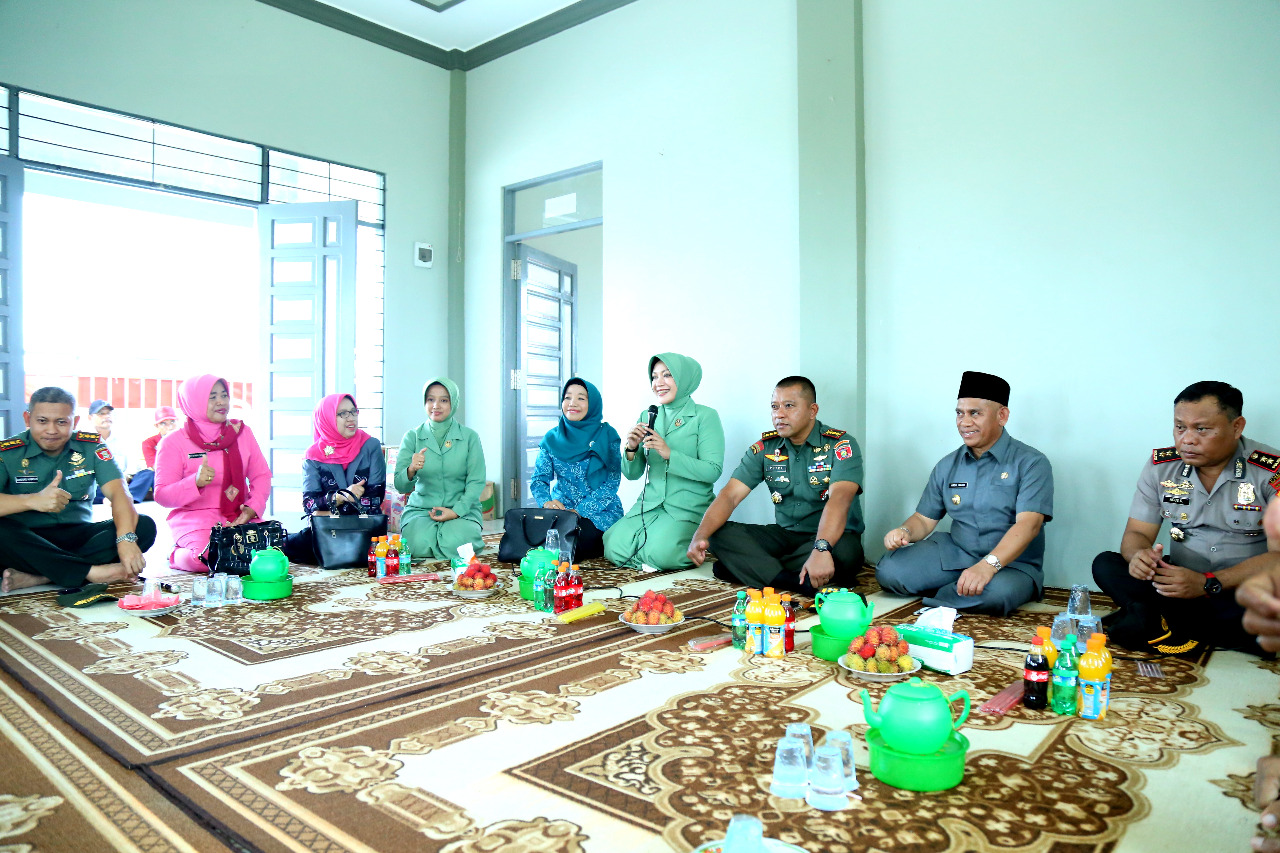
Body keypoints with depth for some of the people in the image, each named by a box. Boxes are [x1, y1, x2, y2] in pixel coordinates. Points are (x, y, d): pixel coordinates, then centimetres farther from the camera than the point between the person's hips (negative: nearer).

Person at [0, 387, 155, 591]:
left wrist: (126, 540, -29)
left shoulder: (91, 446, 3)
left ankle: (37, 578, -30)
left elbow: (118, 492, -11)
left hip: (78, 535, 3)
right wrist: (33, 501, -35)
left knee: (144, 526, -22)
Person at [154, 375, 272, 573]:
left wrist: (253, 507, -13)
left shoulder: (242, 431, 8)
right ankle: (176, 555, 6)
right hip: (194, 517, -3)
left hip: (239, 516, 3)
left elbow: (261, 475, 6)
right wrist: (196, 482, -27)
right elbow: (161, 495, -7)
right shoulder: (174, 442, -3)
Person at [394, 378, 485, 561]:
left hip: (461, 509, -1)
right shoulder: (412, 437, 2)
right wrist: (411, 470, -27)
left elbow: (476, 481, -2)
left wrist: (456, 511, -15)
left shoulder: (470, 437, 0)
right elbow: (400, 486, -4)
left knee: (455, 545, -28)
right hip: (420, 509, 1)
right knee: (420, 545, -28)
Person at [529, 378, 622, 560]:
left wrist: (580, 511, -17)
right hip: (561, 509, 3)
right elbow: (539, 479, 6)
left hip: (600, 511, -3)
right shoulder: (552, 438, 7)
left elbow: (612, 481, -7)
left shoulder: (607, 435, -2)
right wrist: (547, 502, -17)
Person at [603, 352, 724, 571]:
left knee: (660, 554, -26)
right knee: (615, 549, -18)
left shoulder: (705, 416, -4)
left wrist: (670, 454, -22)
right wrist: (631, 449, -10)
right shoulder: (647, 417, 11)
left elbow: (713, 471, -12)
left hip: (689, 507, -4)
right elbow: (632, 474, 11)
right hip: (650, 503, 4)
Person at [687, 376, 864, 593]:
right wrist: (700, 535, -24)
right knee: (720, 533, -16)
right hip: (784, 534, 4)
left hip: (831, 536, -3)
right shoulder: (765, 447, 1)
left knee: (844, 551, -38)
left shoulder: (841, 445, -11)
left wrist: (821, 549, -46)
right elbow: (730, 495, -6)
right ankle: (797, 583, -29)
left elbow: (839, 499, -28)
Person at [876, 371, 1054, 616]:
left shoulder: (1031, 463, -8)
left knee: (998, 592, -39)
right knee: (889, 570, -19)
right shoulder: (947, 466, 10)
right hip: (953, 552, 4)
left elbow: (1028, 523, -21)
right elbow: (924, 518, 10)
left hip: (1012, 563, -3)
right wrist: (904, 531, -16)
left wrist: (988, 565, -36)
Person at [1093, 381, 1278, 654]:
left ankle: (1158, 621, -23)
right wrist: (1139, 555, -25)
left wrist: (1208, 583, -28)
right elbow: (1136, 533, 1)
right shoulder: (1161, 466, 0)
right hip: (1180, 580, 4)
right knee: (1105, 565, -18)